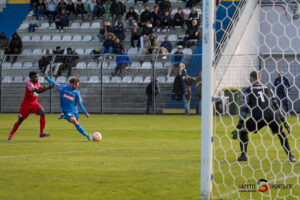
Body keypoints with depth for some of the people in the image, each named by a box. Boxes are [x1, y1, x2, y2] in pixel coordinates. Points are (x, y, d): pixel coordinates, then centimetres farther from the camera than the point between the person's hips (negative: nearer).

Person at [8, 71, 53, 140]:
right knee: (20, 120, 7)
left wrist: (46, 87, -8)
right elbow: (38, 91, -34)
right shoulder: (29, 84, -22)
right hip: (26, 105, -5)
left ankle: (41, 133, -25)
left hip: (34, 104, 5)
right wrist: (48, 88, -41)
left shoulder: (37, 83, 3)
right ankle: (11, 134, 34)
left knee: (42, 112, -23)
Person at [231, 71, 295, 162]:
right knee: (281, 133, 24)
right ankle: (290, 156, 17)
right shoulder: (267, 88, 24)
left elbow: (244, 108, 6)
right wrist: (282, 120, 27)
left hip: (258, 116, -3)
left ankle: (243, 154, 6)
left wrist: (239, 125, 4)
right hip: (272, 116, 3)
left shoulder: (248, 91, 14)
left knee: (243, 131, 18)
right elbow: (275, 105, 22)